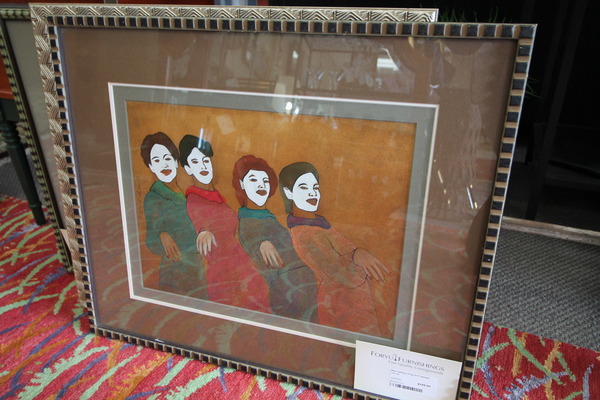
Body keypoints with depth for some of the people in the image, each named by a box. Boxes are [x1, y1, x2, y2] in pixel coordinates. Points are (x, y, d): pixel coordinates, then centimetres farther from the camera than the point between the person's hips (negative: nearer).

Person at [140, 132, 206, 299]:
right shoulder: (153, 198, -11)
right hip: (176, 271, -6)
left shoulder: (185, 192, 6)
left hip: (198, 268, 6)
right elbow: (152, 244, -12)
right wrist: (162, 237, -31)